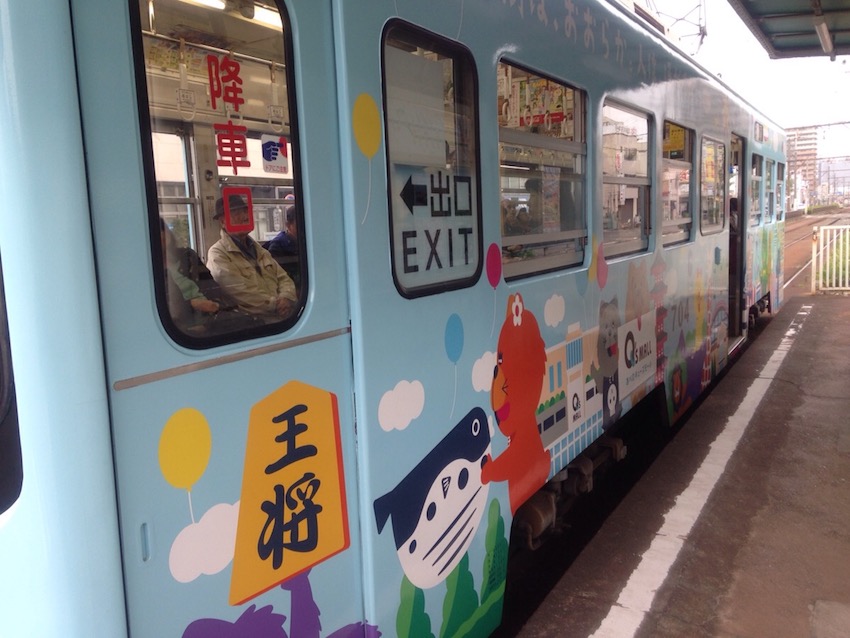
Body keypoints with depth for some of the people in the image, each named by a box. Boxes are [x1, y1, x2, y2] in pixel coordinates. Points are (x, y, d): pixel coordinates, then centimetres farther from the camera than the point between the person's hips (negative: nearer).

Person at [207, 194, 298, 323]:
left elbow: (283, 278, 18)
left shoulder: (258, 249, 24)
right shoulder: (218, 255, 1)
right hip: (258, 323, -7)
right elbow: (239, 292, -12)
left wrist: (286, 297, -4)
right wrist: (275, 304, -13)